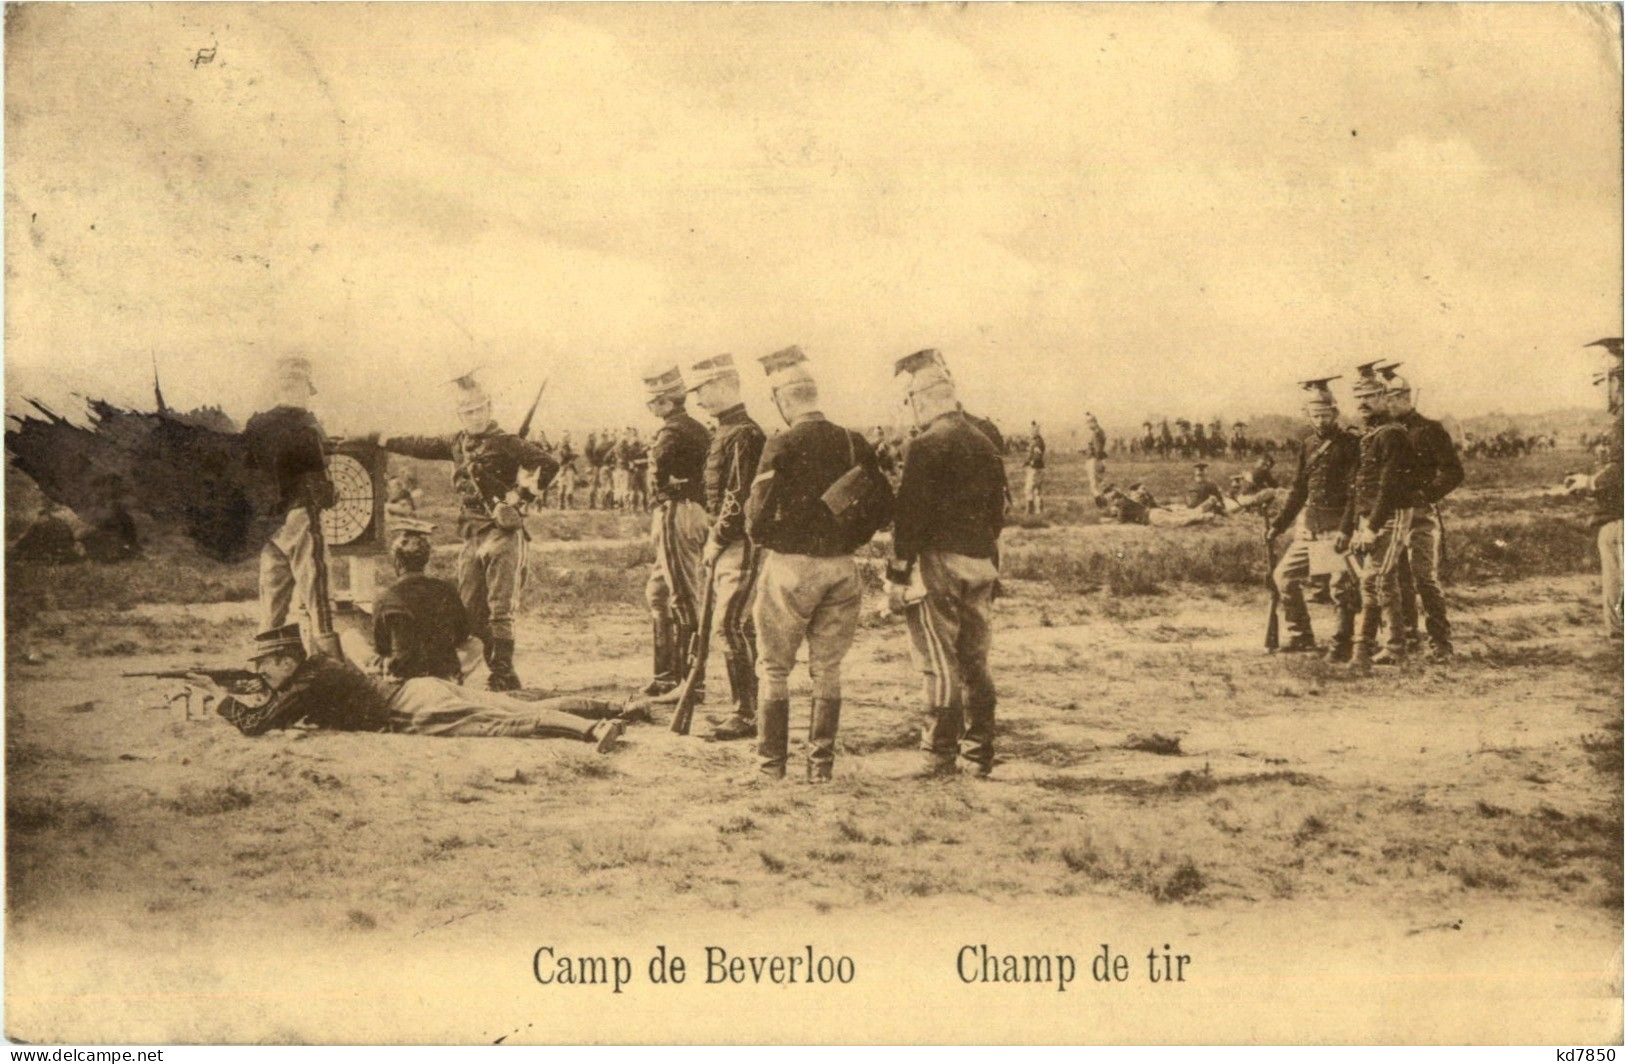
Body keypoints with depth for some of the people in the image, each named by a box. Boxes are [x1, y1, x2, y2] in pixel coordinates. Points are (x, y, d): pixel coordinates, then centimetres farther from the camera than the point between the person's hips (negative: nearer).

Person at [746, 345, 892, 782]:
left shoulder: (783, 445, -12)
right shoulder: (854, 443, 3)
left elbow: (759, 509, -16)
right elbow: (883, 505, 5)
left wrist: (759, 538, 4)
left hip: (791, 565, -4)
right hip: (841, 567, 4)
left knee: (773, 667, 8)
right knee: (827, 667, 13)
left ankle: (772, 764, 8)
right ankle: (822, 763, 13)